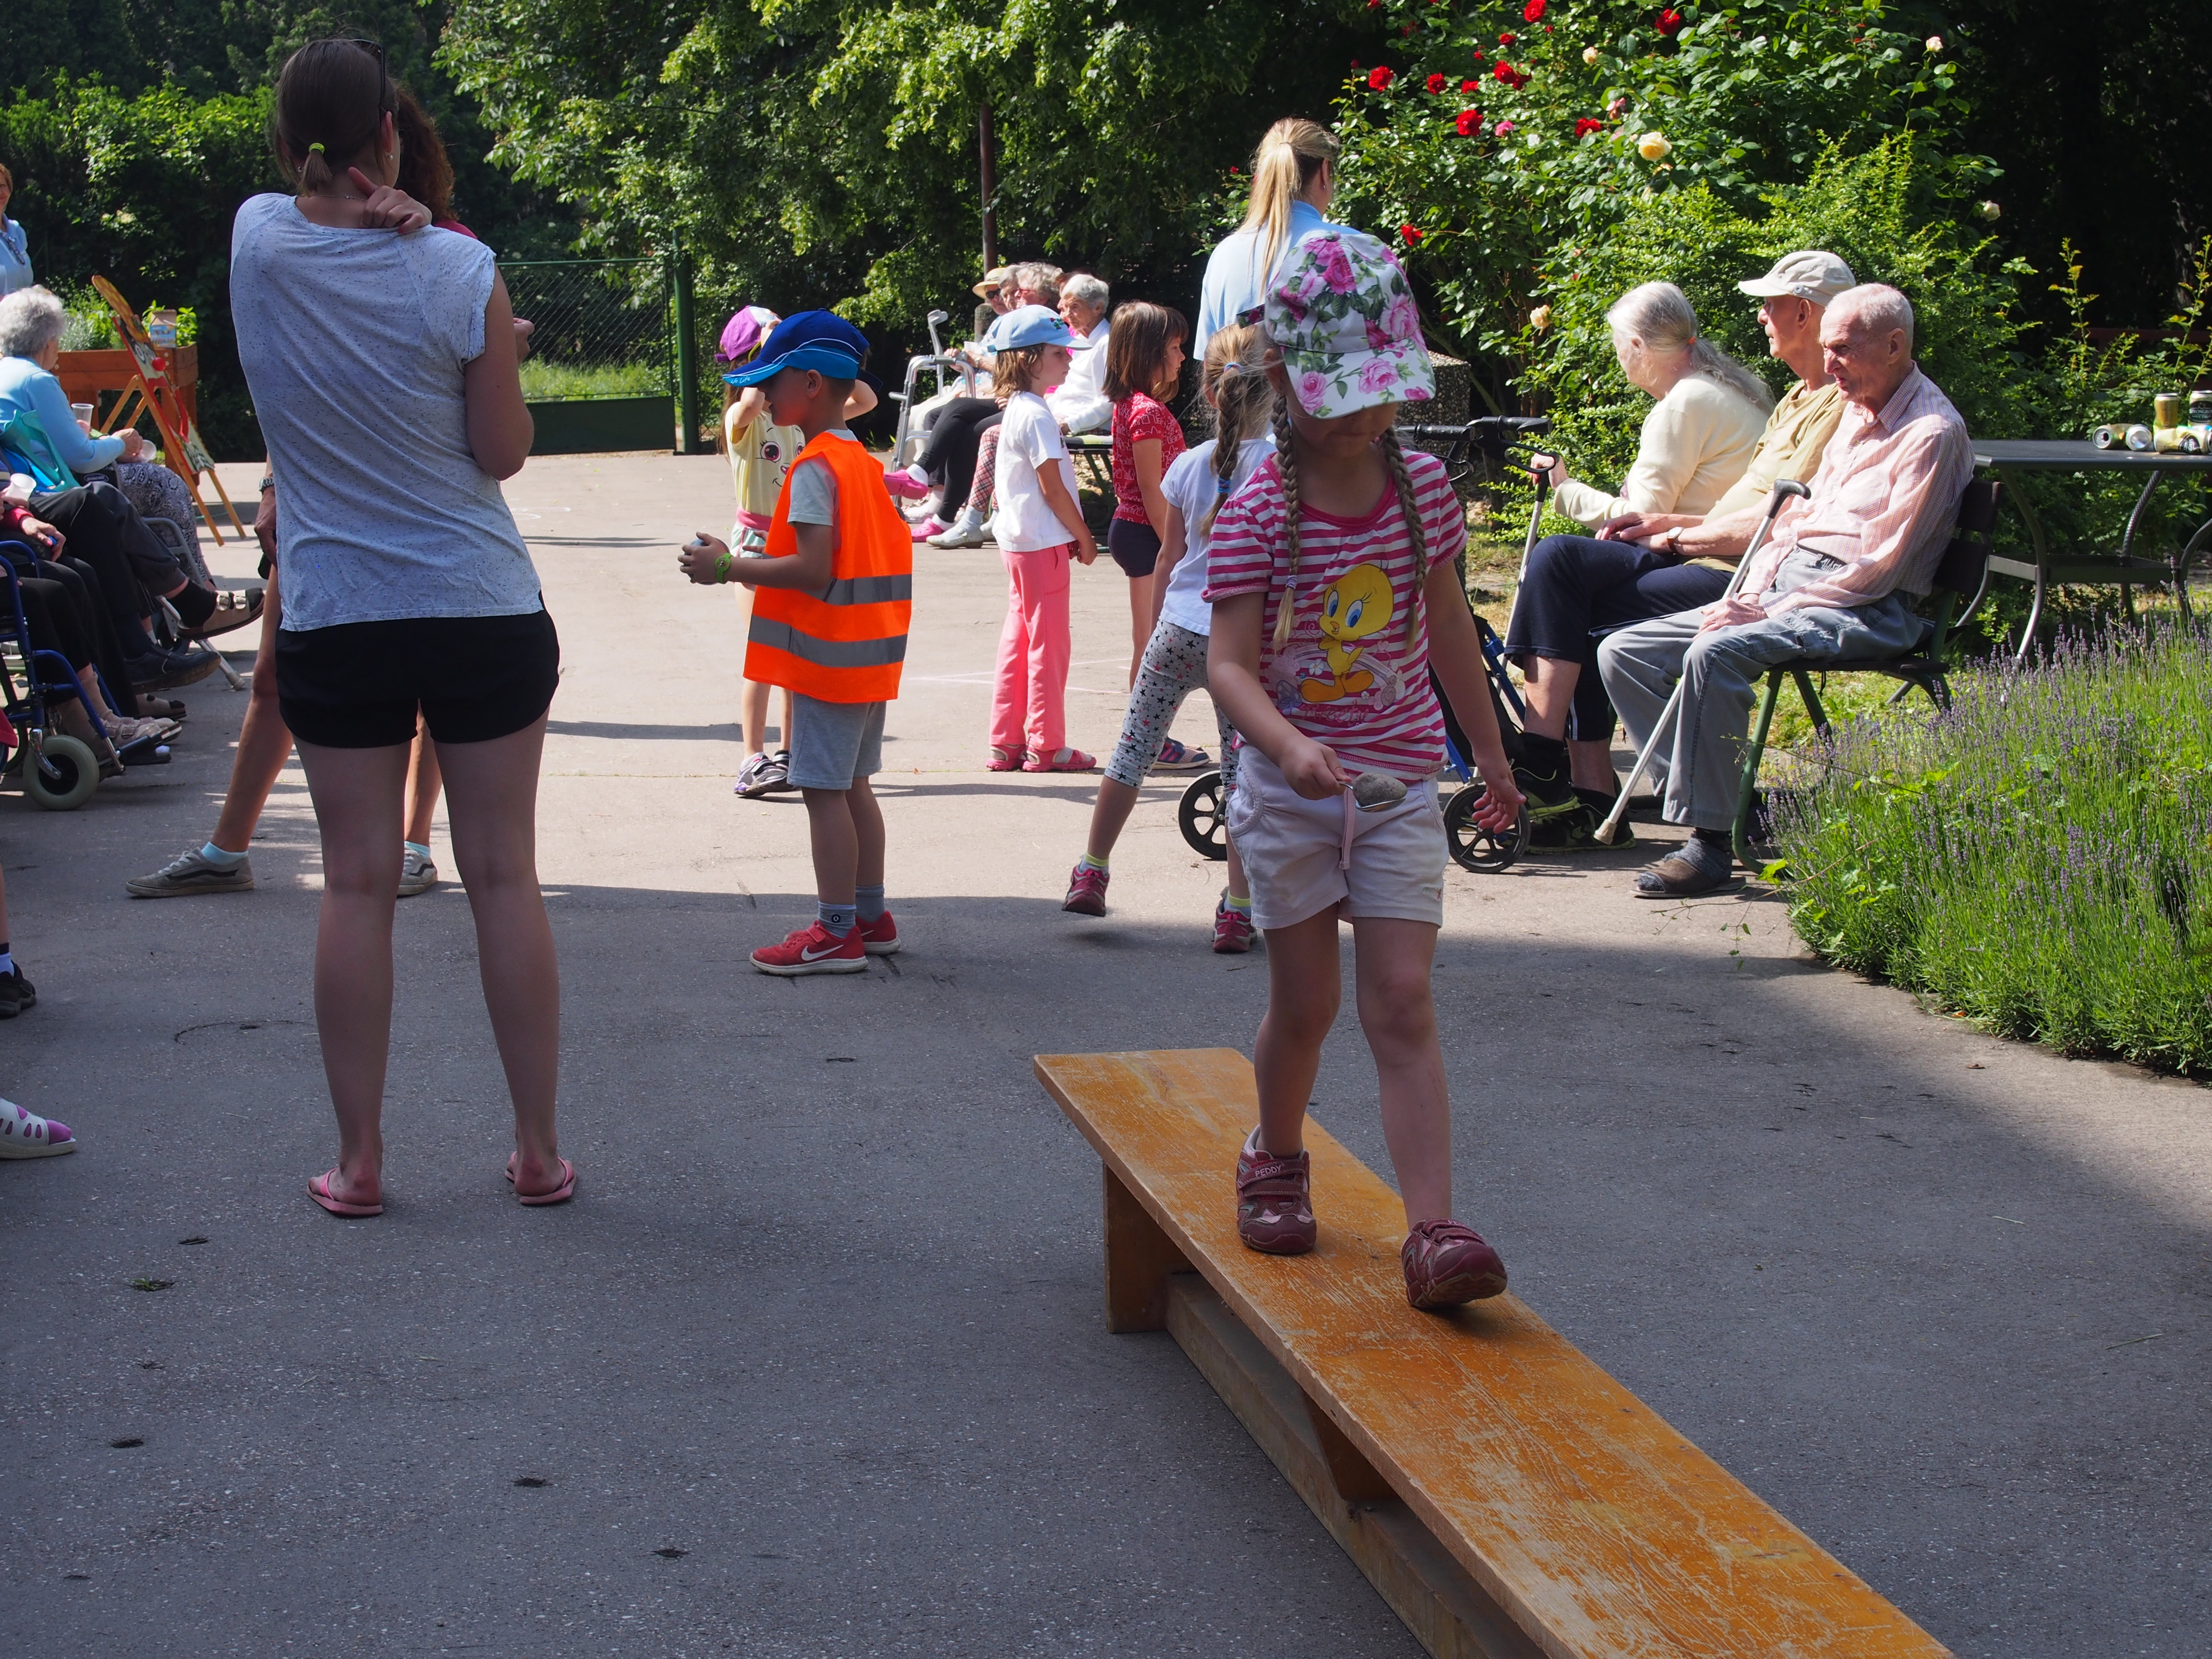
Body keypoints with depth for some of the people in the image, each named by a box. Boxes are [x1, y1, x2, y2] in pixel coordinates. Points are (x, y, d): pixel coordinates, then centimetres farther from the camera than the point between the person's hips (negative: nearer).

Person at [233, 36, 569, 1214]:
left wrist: (358, 213, -4)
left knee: (358, 884, 7)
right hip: (485, 608, -1)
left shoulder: (256, 242, -5)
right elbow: (505, 451, -4)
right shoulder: (459, 272, -12)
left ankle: (358, 1161, 11)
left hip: (333, 619, 2)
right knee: (504, 875, 6)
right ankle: (539, 1151, 13)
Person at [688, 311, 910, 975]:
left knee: (824, 789, -4)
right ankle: (870, 917, 23)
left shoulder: (814, 467, -16)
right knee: (852, 785, 16)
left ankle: (836, 933, -1)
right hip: (870, 653, 10)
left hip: (827, 654, -10)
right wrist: (752, 560, 18)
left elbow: (813, 571, -23)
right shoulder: (863, 461, 13)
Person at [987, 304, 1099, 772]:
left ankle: (1007, 742, 16)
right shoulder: (1037, 417, -17)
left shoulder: (1017, 410, 13)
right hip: (1043, 541, -10)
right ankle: (1046, 746, 4)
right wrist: (1083, 537, -9)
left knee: (1019, 638, 12)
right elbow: (1052, 488, -18)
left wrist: (1073, 534, 14)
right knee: (1049, 644, -2)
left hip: (1018, 540, 10)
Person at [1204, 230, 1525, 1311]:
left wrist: (1490, 756, 21)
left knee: (1402, 1007, -7)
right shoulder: (1259, 515, -12)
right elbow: (1230, 663, -18)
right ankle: (1275, 1161, 38)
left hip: (1400, 785, 2)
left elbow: (1449, 631, 14)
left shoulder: (1422, 489, 1)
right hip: (1289, 788, -2)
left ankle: (1433, 1232, -13)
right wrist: (1289, 746, -37)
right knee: (1304, 1005, 10)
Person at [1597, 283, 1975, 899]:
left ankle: (1711, 841, -28)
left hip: (1863, 612, -10)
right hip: (1783, 584, 10)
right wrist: (1749, 596, 5)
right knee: (1623, 652, -2)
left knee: (1716, 653, -35)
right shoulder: (1854, 414, 20)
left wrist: (1771, 614, -16)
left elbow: (1878, 568, -15)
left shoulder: (1932, 432, -9)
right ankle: (1717, 797, -7)